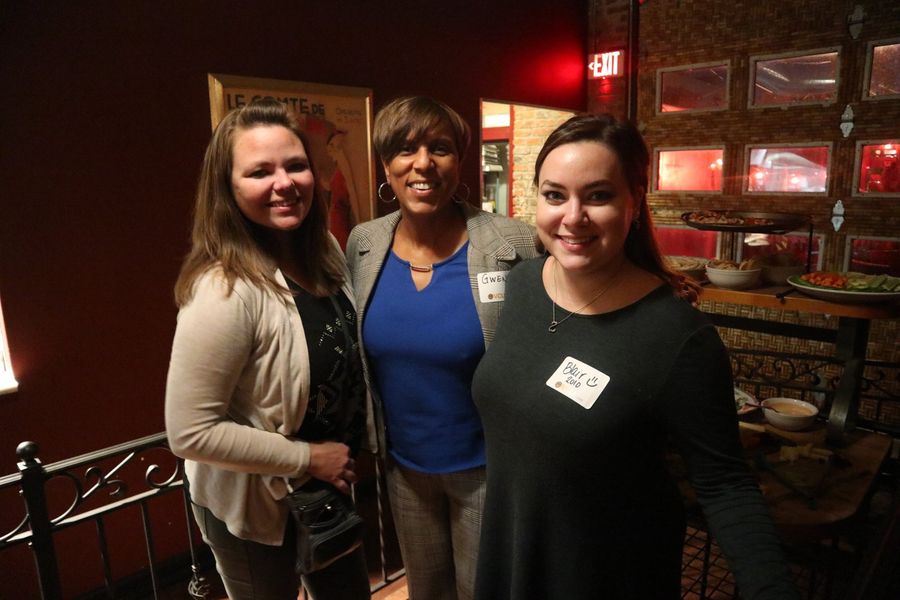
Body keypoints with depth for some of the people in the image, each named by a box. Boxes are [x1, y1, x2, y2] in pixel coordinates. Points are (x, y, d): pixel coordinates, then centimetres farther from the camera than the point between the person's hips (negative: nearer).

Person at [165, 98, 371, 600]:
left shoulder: (325, 250, -6)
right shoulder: (225, 290, -29)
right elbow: (190, 432, -27)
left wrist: (347, 456, 4)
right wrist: (307, 458, -21)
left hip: (328, 484, 7)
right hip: (255, 504, -6)